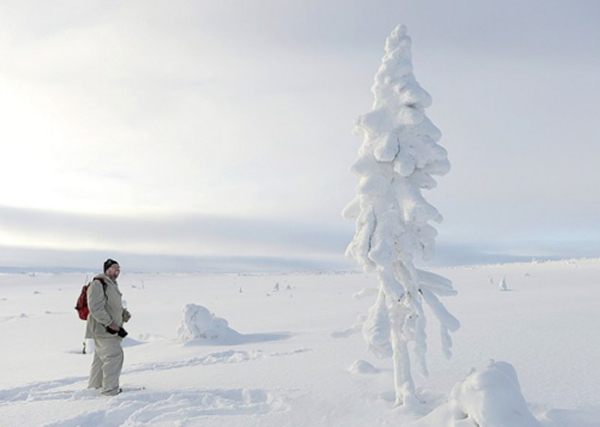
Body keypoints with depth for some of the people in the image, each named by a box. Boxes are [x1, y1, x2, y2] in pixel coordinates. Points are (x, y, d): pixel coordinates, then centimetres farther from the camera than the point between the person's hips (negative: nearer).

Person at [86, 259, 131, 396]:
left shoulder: (112, 284, 17)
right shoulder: (98, 284, -16)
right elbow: (96, 308, -24)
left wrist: (124, 313, 8)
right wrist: (110, 323, -24)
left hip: (110, 328, 10)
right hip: (103, 328, -10)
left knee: (101, 357, 19)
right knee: (114, 355, -12)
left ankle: (94, 386, 32)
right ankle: (110, 389, -5)